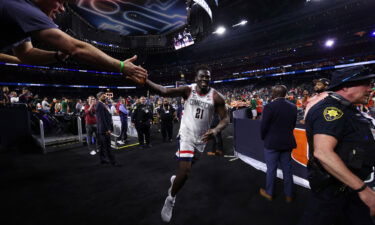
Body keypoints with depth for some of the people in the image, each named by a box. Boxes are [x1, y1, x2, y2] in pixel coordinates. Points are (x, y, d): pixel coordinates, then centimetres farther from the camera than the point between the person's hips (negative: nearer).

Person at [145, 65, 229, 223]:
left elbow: (225, 118, -8)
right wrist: (145, 80, -38)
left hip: (201, 138, 3)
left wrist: (215, 131, -29)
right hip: (186, 134, -3)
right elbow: (164, 91, -22)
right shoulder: (188, 90, -12)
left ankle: (175, 179, 57)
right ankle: (170, 200, 14)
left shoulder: (216, 97, -10)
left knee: (186, 168, 23)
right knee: (185, 172, -13)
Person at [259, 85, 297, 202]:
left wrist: (264, 138, 4)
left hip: (272, 143, -5)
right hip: (288, 143, 5)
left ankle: (269, 193, 25)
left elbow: (264, 126, -14)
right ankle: (289, 195, 30)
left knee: (271, 169, 9)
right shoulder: (293, 107, 0)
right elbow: (293, 124, 6)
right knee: (287, 169, 16)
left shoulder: (269, 107, -17)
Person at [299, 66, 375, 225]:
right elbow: (322, 152, -34)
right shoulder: (331, 109, -22)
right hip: (331, 188, -10)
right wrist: (362, 188, -28)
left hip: (348, 185, 10)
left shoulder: (344, 110, 10)